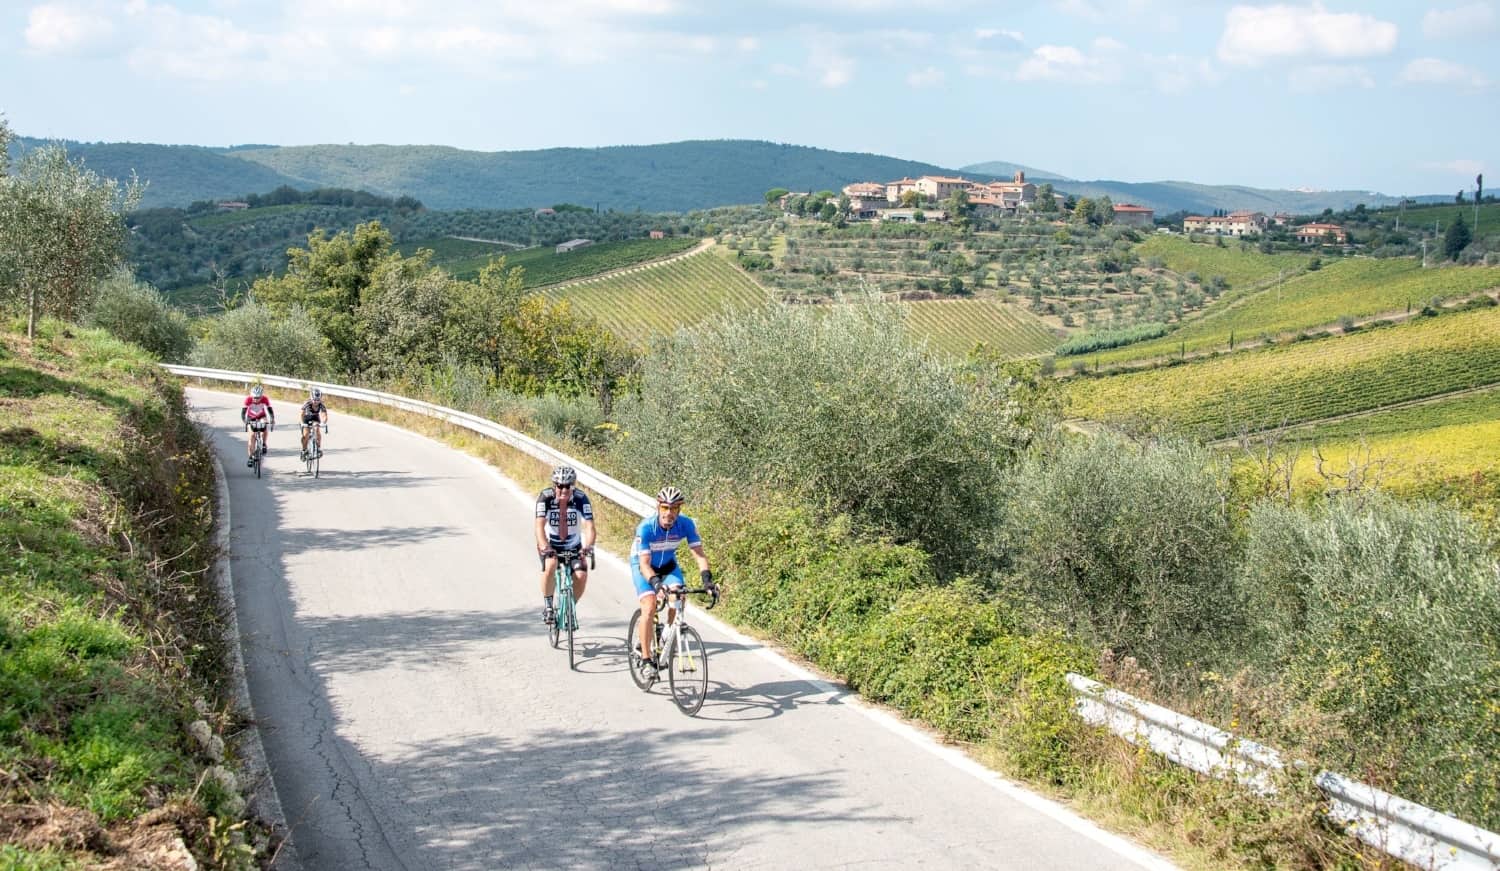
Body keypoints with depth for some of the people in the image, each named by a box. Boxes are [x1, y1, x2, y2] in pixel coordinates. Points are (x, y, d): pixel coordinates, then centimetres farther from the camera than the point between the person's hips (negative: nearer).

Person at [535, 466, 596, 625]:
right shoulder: (545, 497, -21)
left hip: (573, 546, 2)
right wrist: (545, 547, -48)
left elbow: (589, 525, -28)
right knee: (550, 565, -33)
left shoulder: (581, 498, -20)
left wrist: (588, 546, -47)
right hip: (550, 545, -1)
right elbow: (540, 525, -31)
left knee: (581, 575, -20)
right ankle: (547, 605, -12)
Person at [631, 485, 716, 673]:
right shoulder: (646, 527, -34)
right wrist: (656, 582, -55)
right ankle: (646, 659, -10)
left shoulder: (686, 524, -26)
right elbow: (645, 564, -37)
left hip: (668, 564, 3)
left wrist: (707, 579, -43)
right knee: (649, 607, -20)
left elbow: (699, 553, -28)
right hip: (642, 564, -3)